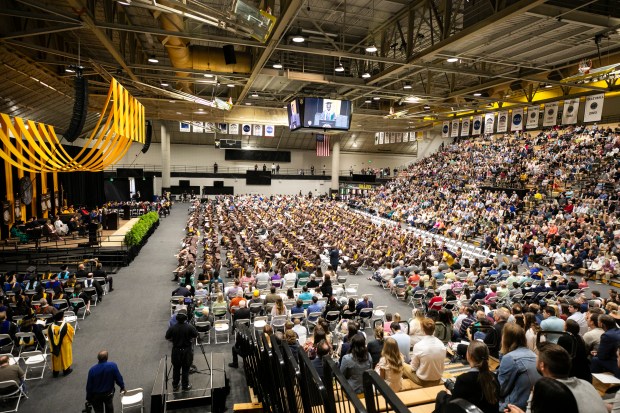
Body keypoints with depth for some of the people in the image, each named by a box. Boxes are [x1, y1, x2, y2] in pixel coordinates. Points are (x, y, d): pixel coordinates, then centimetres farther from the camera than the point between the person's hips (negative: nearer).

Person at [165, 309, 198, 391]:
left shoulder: (172, 328, -16)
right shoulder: (190, 327, -20)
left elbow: (167, 338, 0)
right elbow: (196, 336, -4)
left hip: (176, 351, 2)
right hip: (187, 351, -1)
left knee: (176, 369, 18)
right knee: (185, 369, 13)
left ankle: (175, 386, 30)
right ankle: (185, 386, 24)